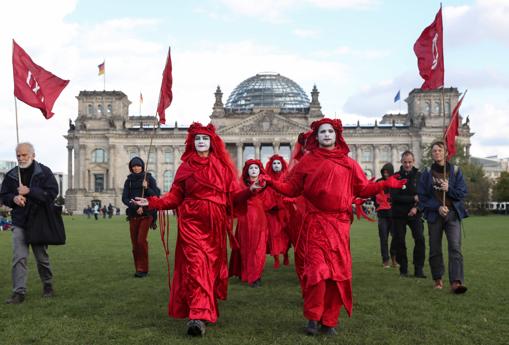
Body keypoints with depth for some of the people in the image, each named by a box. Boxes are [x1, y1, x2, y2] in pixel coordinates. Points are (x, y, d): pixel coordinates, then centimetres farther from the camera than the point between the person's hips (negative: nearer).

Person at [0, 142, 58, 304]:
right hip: (19, 223, 2)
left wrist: (29, 191, -22)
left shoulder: (44, 172, -4)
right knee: (19, 257, -7)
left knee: (42, 257, 11)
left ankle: (48, 286, 31)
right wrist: (13, 198, -11)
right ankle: (19, 292, -5)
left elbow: (52, 193, -14)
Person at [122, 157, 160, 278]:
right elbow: (125, 198, 2)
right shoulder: (129, 180, 9)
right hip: (133, 215, 3)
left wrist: (146, 188, -15)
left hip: (146, 214, -3)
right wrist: (135, 207, -13)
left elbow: (157, 195, 0)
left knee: (141, 241, -13)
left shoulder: (149, 178, 2)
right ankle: (138, 269, 12)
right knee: (135, 243, 3)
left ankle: (143, 269, -5)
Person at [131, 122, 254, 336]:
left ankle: (206, 307, 22)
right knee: (196, 264, -13)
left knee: (212, 265, 7)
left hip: (215, 224, 2)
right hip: (192, 222, -1)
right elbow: (175, 197, 6)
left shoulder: (223, 166, 7)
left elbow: (233, 195, 3)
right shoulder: (185, 167, 7)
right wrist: (151, 202, -6)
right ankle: (198, 315, -16)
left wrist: (250, 191, -15)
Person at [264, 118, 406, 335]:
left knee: (337, 271, 3)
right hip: (315, 223, -2)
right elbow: (292, 188, 4)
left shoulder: (348, 163, 10)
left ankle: (329, 320, 15)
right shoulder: (307, 161, 6)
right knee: (317, 269, -10)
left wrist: (385, 184, -3)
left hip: (339, 224, 2)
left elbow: (363, 188, 8)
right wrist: (272, 183, -11)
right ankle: (313, 316, 8)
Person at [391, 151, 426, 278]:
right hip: (399, 214, 0)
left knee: (420, 239, -12)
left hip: (415, 214, 0)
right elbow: (394, 197, -10)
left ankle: (419, 269, -4)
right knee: (400, 241, 2)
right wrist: (413, 198, -15)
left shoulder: (419, 176, 4)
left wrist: (416, 207, -14)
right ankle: (403, 269, 14)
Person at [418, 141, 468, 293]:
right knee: (435, 249, 6)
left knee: (455, 247, -14)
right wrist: (437, 207, -13)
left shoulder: (455, 171, 3)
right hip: (434, 215, 1)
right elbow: (422, 196, 0)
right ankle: (438, 280, 19)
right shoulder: (427, 173, 3)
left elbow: (462, 193, 0)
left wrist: (449, 189, -18)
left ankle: (456, 282, -20)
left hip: (453, 214, -1)